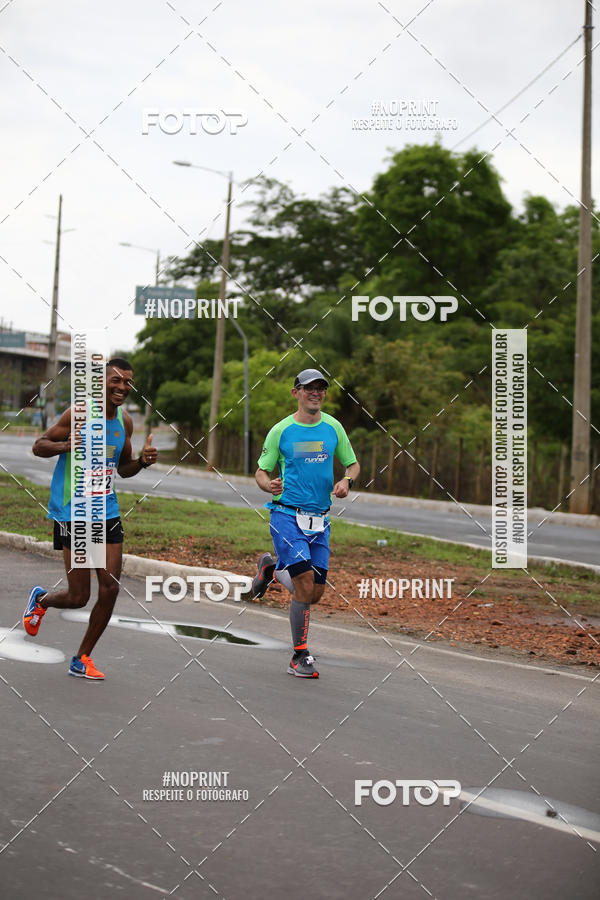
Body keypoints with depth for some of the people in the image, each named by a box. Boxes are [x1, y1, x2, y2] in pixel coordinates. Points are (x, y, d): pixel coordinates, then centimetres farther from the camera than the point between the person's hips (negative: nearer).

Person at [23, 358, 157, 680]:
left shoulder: (125, 421, 8)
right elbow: (39, 446, -6)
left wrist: (142, 462, -2)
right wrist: (65, 445, -26)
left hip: (107, 512, 6)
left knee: (110, 589, -2)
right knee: (78, 597, -3)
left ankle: (82, 659, 14)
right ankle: (40, 599, 33)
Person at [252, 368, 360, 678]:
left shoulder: (333, 427, 7)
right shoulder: (281, 430, -2)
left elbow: (353, 464, 17)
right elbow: (261, 472, 4)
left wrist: (346, 481, -6)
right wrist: (269, 485, -20)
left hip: (319, 520, 4)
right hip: (287, 515, -4)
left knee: (315, 594, 5)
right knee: (305, 584, -17)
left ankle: (272, 569, 34)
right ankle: (300, 656, -3)